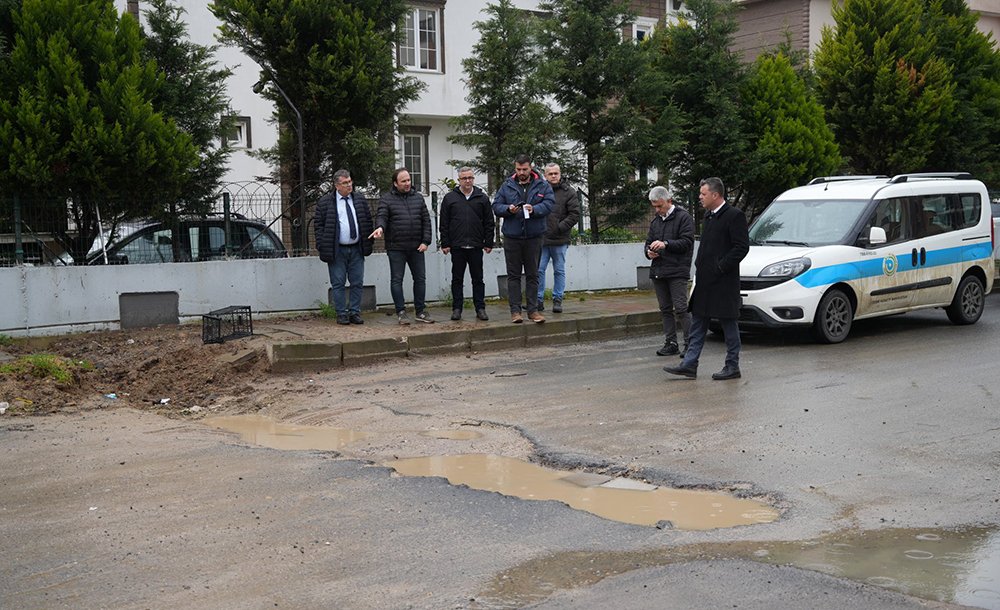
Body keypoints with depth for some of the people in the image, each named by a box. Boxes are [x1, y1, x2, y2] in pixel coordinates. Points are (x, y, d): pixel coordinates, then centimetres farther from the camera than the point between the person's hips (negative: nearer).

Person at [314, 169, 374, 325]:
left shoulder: (360, 199, 11)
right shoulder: (324, 202, 0)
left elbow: (368, 221, 13)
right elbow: (318, 225, 0)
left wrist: (368, 244, 6)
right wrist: (323, 247, -8)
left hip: (356, 249, 3)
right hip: (337, 251, -3)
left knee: (357, 283, 4)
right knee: (338, 283, 0)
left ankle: (355, 312, 11)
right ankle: (341, 314, 7)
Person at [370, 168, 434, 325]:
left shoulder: (418, 198, 12)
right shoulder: (386, 199, 1)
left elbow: (426, 220, 10)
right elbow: (381, 216, -12)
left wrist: (425, 241, 1)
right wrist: (380, 227, -35)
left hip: (416, 247, 3)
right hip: (396, 247, -3)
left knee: (420, 278, 6)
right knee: (396, 280, 1)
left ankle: (420, 311, 15)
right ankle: (401, 312, 8)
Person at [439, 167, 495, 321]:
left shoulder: (482, 198, 6)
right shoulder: (450, 198, 5)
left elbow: (489, 222, 6)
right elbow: (444, 223, 4)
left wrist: (488, 243, 1)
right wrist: (445, 243, -2)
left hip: (476, 246, 0)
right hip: (457, 246, 0)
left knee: (478, 279, 6)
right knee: (457, 279, 6)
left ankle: (480, 309, 12)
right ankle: (456, 309, 13)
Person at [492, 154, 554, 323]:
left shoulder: (542, 186, 4)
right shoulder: (507, 186, 6)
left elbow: (548, 204, -8)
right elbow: (496, 206, 4)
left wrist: (534, 209, -25)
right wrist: (508, 209, -16)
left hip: (533, 237, 0)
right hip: (512, 237, 0)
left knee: (532, 275, 7)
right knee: (513, 275, 3)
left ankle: (533, 310, 13)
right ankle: (515, 311, 6)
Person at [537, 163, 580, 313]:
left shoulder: (568, 192, 1)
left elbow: (575, 214, -3)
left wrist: (560, 227, -11)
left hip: (559, 240, -1)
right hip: (541, 239, 1)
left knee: (559, 271, 7)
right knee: (539, 270, 1)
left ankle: (557, 300, 16)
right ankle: (539, 300, 9)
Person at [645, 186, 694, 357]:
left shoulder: (683, 217, -3)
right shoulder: (655, 221, 19)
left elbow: (686, 242, -11)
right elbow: (648, 242, 23)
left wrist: (666, 244, -23)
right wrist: (649, 251, -1)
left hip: (677, 271, -7)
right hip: (658, 271, 7)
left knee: (681, 308, -11)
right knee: (665, 309, 9)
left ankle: (690, 343, -6)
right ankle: (670, 343, 14)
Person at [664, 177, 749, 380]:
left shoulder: (734, 216, -11)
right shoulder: (709, 216, 16)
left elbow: (742, 247, -17)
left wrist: (721, 267, -17)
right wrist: (700, 265, 11)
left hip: (723, 282, -9)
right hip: (705, 281, 9)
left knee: (728, 323, 1)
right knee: (698, 323, 8)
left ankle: (732, 367, 11)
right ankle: (689, 365, 10)